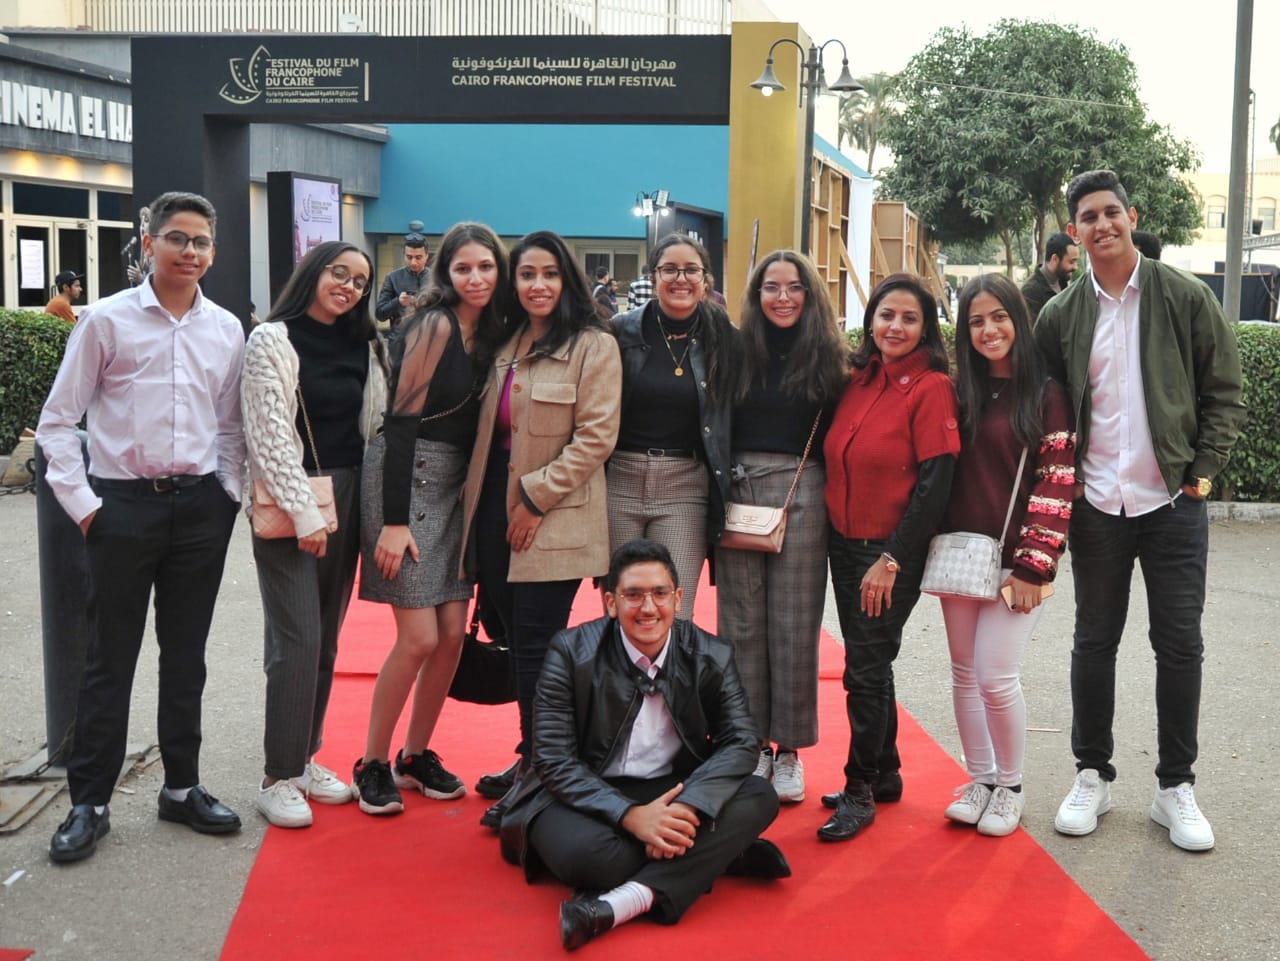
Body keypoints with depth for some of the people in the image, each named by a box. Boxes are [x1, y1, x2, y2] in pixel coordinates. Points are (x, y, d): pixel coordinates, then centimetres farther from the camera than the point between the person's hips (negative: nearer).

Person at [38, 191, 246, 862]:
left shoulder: (226, 330, 6)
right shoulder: (107, 321, -4)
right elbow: (57, 421, -1)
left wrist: (228, 492, 4)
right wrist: (82, 504, -6)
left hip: (200, 507, 3)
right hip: (124, 506, -3)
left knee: (186, 655, 12)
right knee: (110, 659, 4)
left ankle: (182, 787, 25)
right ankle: (89, 802, 15)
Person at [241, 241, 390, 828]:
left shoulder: (363, 347, 12)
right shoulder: (273, 341, -5)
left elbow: (375, 425, 13)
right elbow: (270, 434, -11)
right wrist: (304, 514, -16)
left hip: (347, 498, 6)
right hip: (290, 503, -6)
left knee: (326, 640, 9)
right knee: (297, 641, -8)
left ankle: (305, 757, 21)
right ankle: (278, 777, 1)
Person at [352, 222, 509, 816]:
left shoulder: (490, 335, 10)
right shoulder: (432, 328, -12)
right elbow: (402, 422, -16)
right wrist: (394, 520, -19)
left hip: (454, 487, 7)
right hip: (405, 480, -7)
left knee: (453, 634, 5)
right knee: (420, 637, -8)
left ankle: (416, 757, 22)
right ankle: (372, 765, 9)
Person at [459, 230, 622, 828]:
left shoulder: (593, 346, -6)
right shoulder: (506, 346, 15)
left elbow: (595, 436, -12)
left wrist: (537, 497, -14)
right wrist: (478, 504, 12)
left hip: (554, 521, -6)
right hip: (496, 512, 6)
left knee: (536, 647, -5)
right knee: (518, 643, 11)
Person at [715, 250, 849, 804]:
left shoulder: (828, 358, 5)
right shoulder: (739, 351, 7)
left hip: (801, 494, -1)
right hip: (737, 490, 1)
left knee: (794, 622, 3)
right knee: (742, 621, 4)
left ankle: (788, 748, 14)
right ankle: (751, 743, 15)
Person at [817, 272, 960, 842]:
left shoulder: (931, 387, -12)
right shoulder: (858, 379, 7)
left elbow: (935, 483, -16)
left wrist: (890, 560, -17)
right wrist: (835, 534, 8)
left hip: (892, 553, -7)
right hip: (844, 544, 7)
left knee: (865, 671, -3)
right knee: (869, 664, 15)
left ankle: (860, 792, 10)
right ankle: (885, 774, 29)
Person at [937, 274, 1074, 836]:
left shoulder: (1045, 394, -5)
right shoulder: (960, 393, 10)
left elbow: (1058, 483, -9)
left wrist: (1031, 566, -15)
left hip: (1015, 559, -5)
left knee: (995, 676, -7)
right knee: (964, 673, 9)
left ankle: (1010, 787, 13)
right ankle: (979, 780, 23)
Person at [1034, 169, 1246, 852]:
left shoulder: (1185, 297, 0)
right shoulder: (1060, 317, 5)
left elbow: (1224, 393, 2)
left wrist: (1203, 471, -5)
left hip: (1173, 504, -1)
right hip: (1095, 507, 2)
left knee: (1179, 645, 3)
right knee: (1094, 643, 10)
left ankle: (1175, 786, 16)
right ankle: (1092, 776, 23)